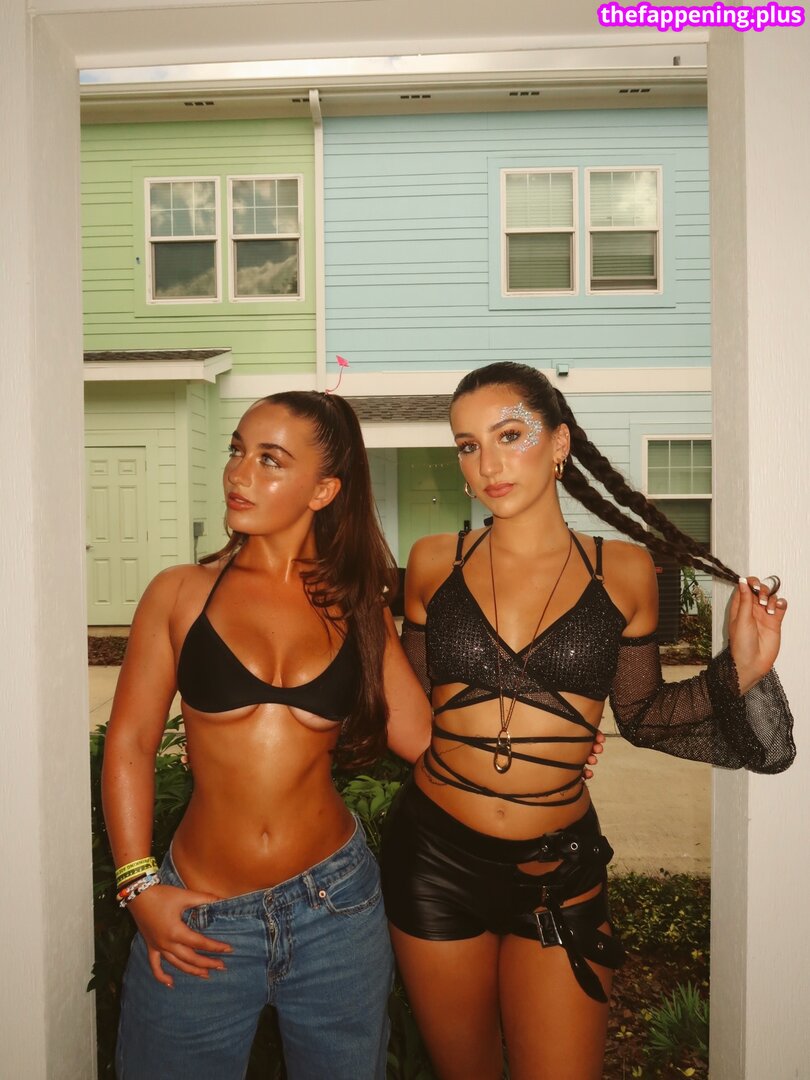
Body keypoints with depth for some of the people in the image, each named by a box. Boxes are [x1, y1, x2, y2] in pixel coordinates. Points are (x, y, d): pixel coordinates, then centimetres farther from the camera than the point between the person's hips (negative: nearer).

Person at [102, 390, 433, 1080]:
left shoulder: (356, 609, 0)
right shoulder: (182, 594, -3)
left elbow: (421, 736, -8)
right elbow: (130, 744, -1)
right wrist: (141, 887, -5)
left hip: (335, 905, 1)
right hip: (199, 919, -1)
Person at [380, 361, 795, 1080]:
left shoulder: (623, 569, -4)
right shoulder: (435, 563, -3)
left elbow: (640, 715, 5)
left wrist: (737, 672, -7)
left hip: (561, 870, -1)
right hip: (435, 858, 1)